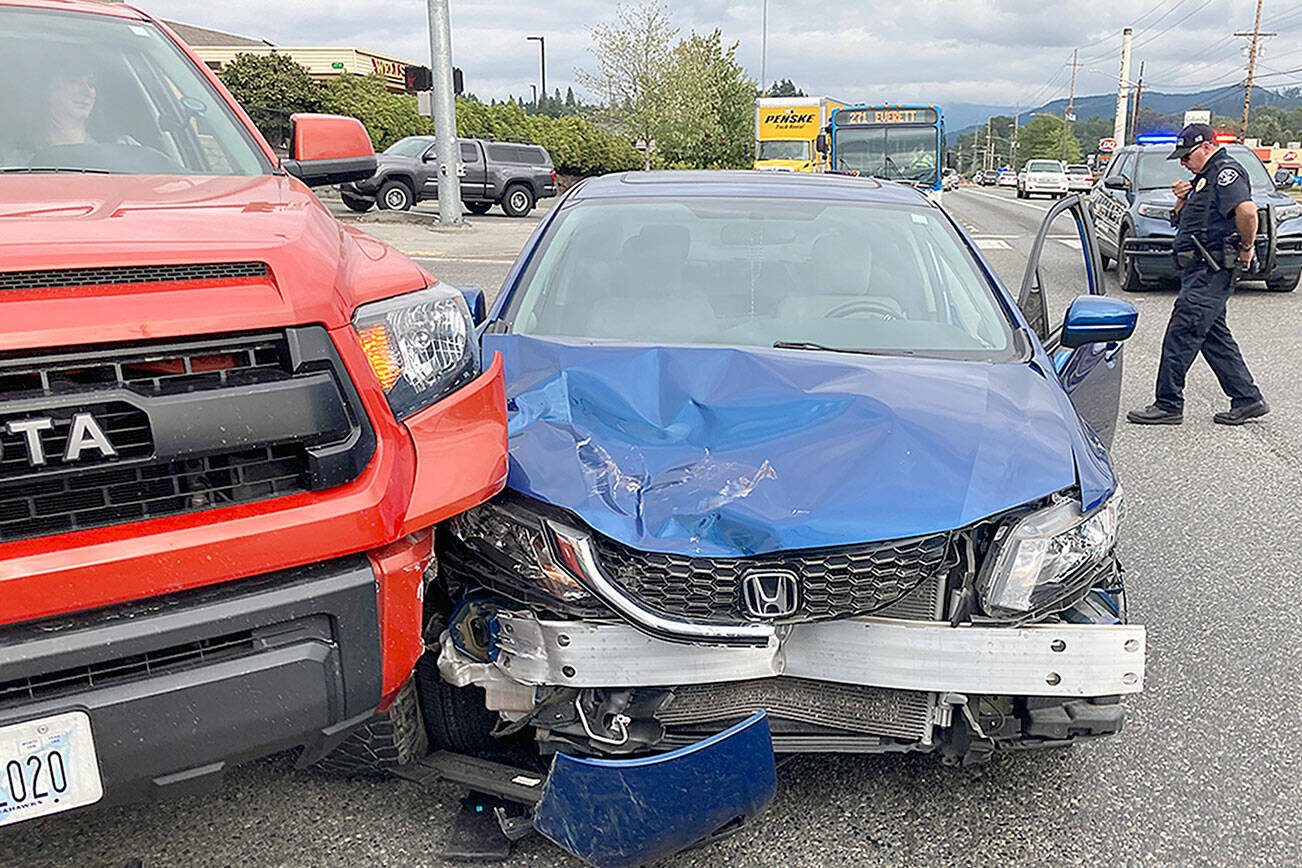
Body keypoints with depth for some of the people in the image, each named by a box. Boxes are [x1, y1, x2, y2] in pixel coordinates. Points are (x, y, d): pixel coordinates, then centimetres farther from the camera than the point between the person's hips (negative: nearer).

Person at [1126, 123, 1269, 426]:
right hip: (1203, 271, 11)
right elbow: (1181, 219, 25)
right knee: (1214, 336, 12)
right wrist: (1182, 199, 6)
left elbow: (1247, 210, -28)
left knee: (1181, 334, -10)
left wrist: (1246, 247, -16)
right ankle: (1248, 399, 19)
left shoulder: (1226, 172, -12)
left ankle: (1168, 404, -5)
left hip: (1211, 272, -11)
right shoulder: (1206, 176, 20)